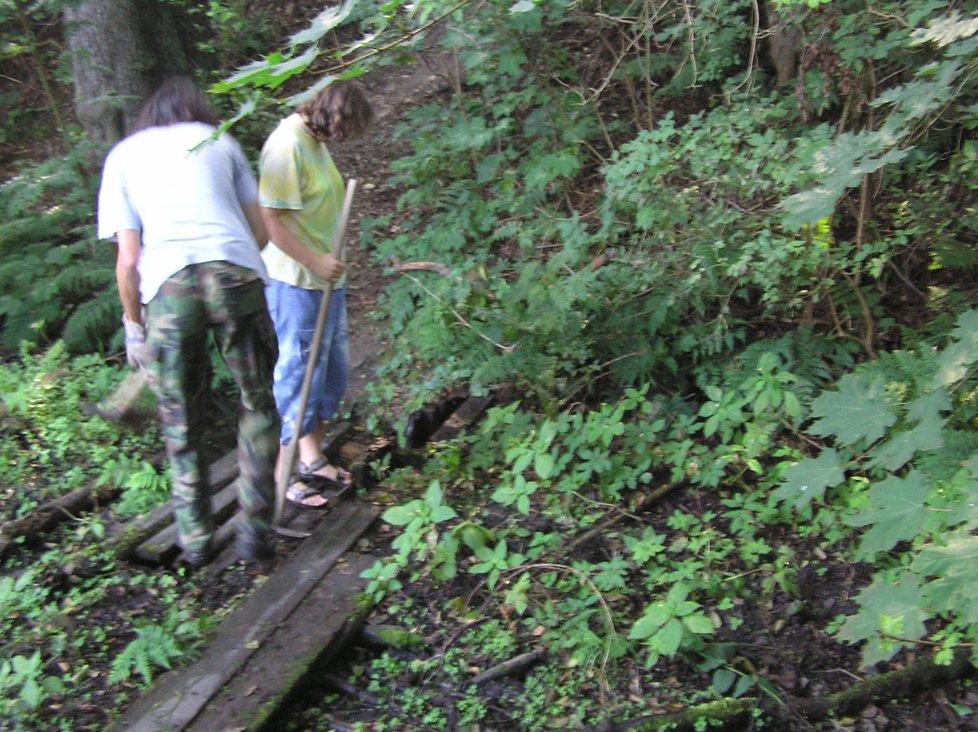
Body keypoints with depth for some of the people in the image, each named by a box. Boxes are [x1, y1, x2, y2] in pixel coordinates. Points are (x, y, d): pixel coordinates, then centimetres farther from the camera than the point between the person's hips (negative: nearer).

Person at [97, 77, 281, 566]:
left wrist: (134, 325, 18)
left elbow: (128, 259, 8)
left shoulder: (122, 155, 19)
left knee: (181, 422, 14)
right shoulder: (218, 140, 21)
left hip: (167, 286, 0)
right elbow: (260, 229, 16)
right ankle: (253, 530, 15)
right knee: (258, 402, 15)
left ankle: (195, 540, 23)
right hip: (236, 272, 0)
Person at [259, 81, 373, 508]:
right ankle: (283, 476, 11)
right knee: (298, 374, -2)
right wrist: (315, 261, -23)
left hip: (326, 278, 10)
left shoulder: (315, 141, 12)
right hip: (297, 282, -10)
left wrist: (328, 262, 15)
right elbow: (269, 218, -22)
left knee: (331, 369, 17)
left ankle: (312, 459, 31)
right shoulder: (287, 145, -17)